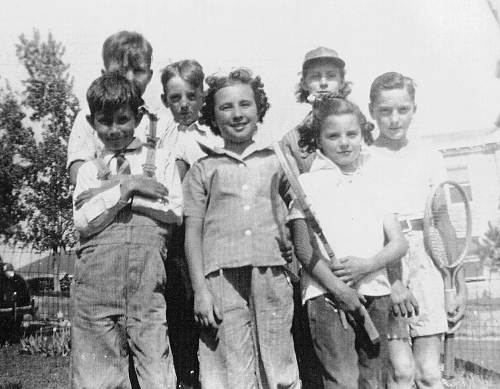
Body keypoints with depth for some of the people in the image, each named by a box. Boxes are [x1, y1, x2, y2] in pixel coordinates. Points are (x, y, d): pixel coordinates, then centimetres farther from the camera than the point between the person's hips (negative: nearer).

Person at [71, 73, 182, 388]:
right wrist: (127, 187, -6)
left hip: (147, 278, -1)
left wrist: (112, 189, 0)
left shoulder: (161, 160, 14)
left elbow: (176, 212, 0)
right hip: (97, 277, 1)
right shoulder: (89, 170, 17)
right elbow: (83, 221, 2)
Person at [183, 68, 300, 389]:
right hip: (221, 279, -1)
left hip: (271, 276, 1)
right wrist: (200, 289, 0)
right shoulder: (202, 170, 10)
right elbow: (193, 232, 7)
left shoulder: (276, 162, 13)